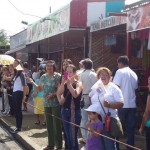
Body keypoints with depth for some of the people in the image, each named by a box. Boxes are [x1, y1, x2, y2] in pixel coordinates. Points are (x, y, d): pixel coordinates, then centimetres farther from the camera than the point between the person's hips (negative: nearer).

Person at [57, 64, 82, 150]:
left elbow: (75, 94, -26)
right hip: (65, 111, 6)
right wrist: (63, 83, -11)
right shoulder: (65, 83, 8)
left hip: (75, 112, -6)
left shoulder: (78, 83, -8)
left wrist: (69, 83, -31)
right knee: (67, 135, 14)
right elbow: (58, 93, 3)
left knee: (73, 136, -8)